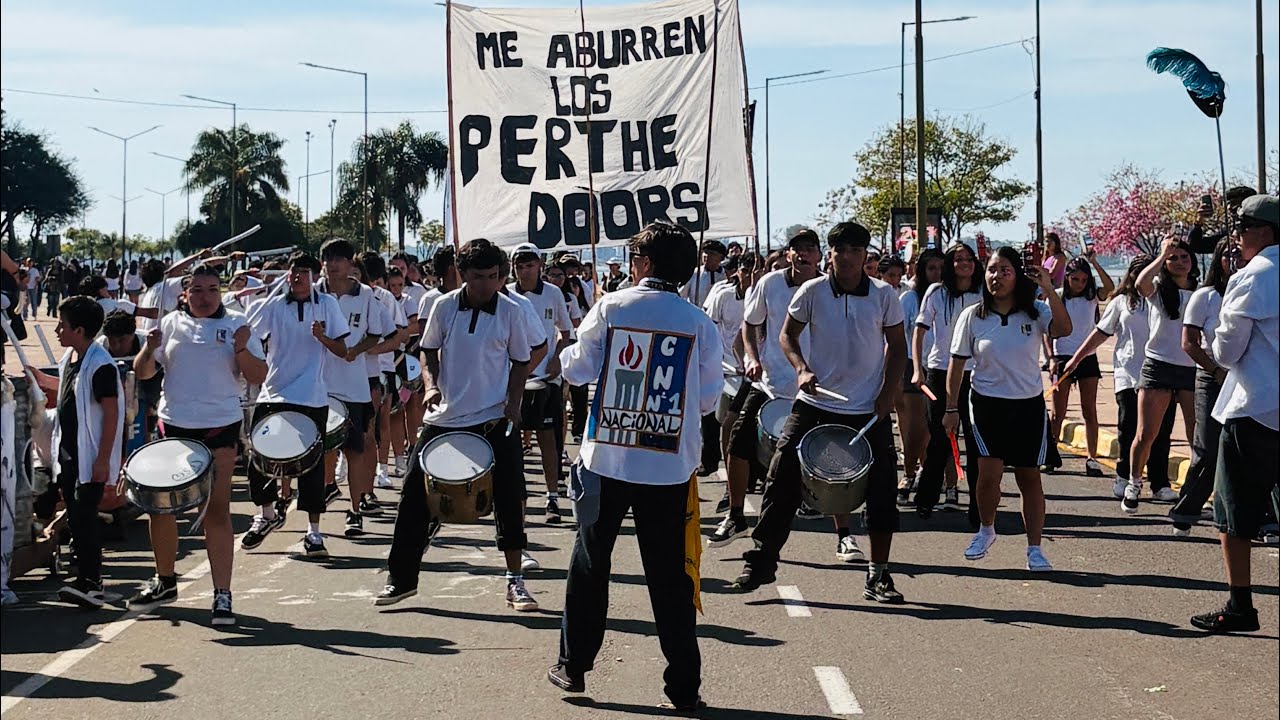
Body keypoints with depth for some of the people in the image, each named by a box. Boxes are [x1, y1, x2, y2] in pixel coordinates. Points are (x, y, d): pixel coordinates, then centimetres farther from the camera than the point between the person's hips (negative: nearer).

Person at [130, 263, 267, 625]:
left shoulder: (236, 325, 1)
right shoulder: (172, 324, 7)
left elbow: (257, 376, -2)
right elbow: (142, 372, 9)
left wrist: (242, 350, -19)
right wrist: (149, 350, -12)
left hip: (220, 426, -3)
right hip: (174, 424, 3)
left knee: (216, 509, -8)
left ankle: (222, 594, -9)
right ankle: (164, 581, 30)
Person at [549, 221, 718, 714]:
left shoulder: (611, 308, -5)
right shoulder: (698, 323, -3)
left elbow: (577, 369, 3)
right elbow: (708, 398, 3)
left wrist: (567, 352, 24)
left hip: (607, 458, 0)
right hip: (670, 466, 0)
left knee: (590, 562, 15)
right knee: (670, 575, 5)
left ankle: (573, 666, 22)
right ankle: (683, 687, 6)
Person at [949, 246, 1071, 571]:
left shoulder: (1035, 312, -2)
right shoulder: (972, 317, -2)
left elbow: (1064, 329, -21)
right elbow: (957, 364, 3)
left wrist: (1048, 289, -28)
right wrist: (951, 408, 1)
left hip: (1029, 404, 1)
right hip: (987, 403, -1)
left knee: (1029, 477, 5)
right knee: (990, 473, -13)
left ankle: (1034, 549, 13)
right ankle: (986, 530, 15)